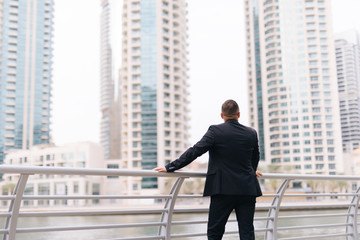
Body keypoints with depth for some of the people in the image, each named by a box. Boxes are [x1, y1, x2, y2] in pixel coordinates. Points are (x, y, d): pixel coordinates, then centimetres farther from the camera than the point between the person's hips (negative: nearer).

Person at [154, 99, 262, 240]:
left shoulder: (215, 131, -7)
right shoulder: (252, 133, 7)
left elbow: (194, 151, -11)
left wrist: (170, 167, -7)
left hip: (223, 189, -4)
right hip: (248, 189, 4)